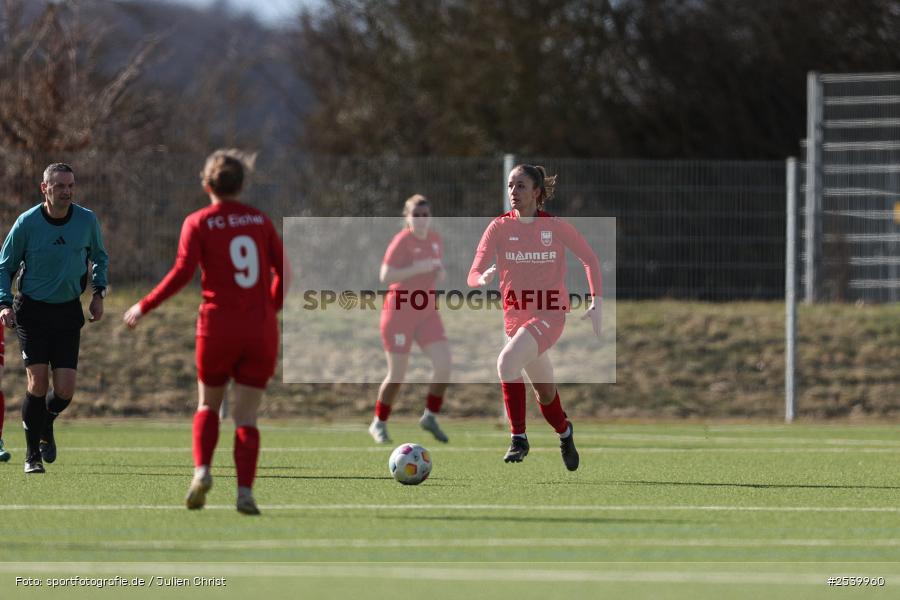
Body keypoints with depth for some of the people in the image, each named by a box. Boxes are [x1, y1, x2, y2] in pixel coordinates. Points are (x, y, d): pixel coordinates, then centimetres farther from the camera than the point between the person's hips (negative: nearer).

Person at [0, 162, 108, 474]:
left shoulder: (87, 220, -1)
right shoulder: (27, 223, -8)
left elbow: (99, 257, 18)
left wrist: (98, 292, 5)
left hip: (68, 312, 2)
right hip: (32, 310, -2)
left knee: (64, 390, -6)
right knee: (38, 383, -11)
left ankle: (46, 426, 29)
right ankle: (32, 455, 4)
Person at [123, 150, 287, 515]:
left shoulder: (198, 223, -1)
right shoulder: (260, 221, 8)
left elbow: (183, 273, -11)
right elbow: (283, 272, 6)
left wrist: (145, 306, -3)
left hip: (218, 325, -1)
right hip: (261, 328, 1)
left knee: (208, 405, 19)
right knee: (245, 416, 4)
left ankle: (202, 470, -2)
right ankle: (245, 492, -10)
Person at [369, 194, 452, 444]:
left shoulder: (435, 240, 7)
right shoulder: (402, 242, -14)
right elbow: (385, 276, -21)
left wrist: (440, 274, -2)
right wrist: (417, 268, -28)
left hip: (427, 311, 6)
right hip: (399, 311, -6)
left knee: (443, 363, -10)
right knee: (397, 375, -1)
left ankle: (430, 417, 6)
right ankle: (379, 424, 18)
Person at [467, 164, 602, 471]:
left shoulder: (556, 227, -5)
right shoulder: (500, 227, -3)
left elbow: (589, 259, 8)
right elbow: (473, 275, -9)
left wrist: (596, 303, 0)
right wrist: (483, 278, -33)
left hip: (550, 312, -4)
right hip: (516, 315, 4)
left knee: (507, 362, -29)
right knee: (544, 389, 14)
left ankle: (518, 438, -20)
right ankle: (564, 431, 45)